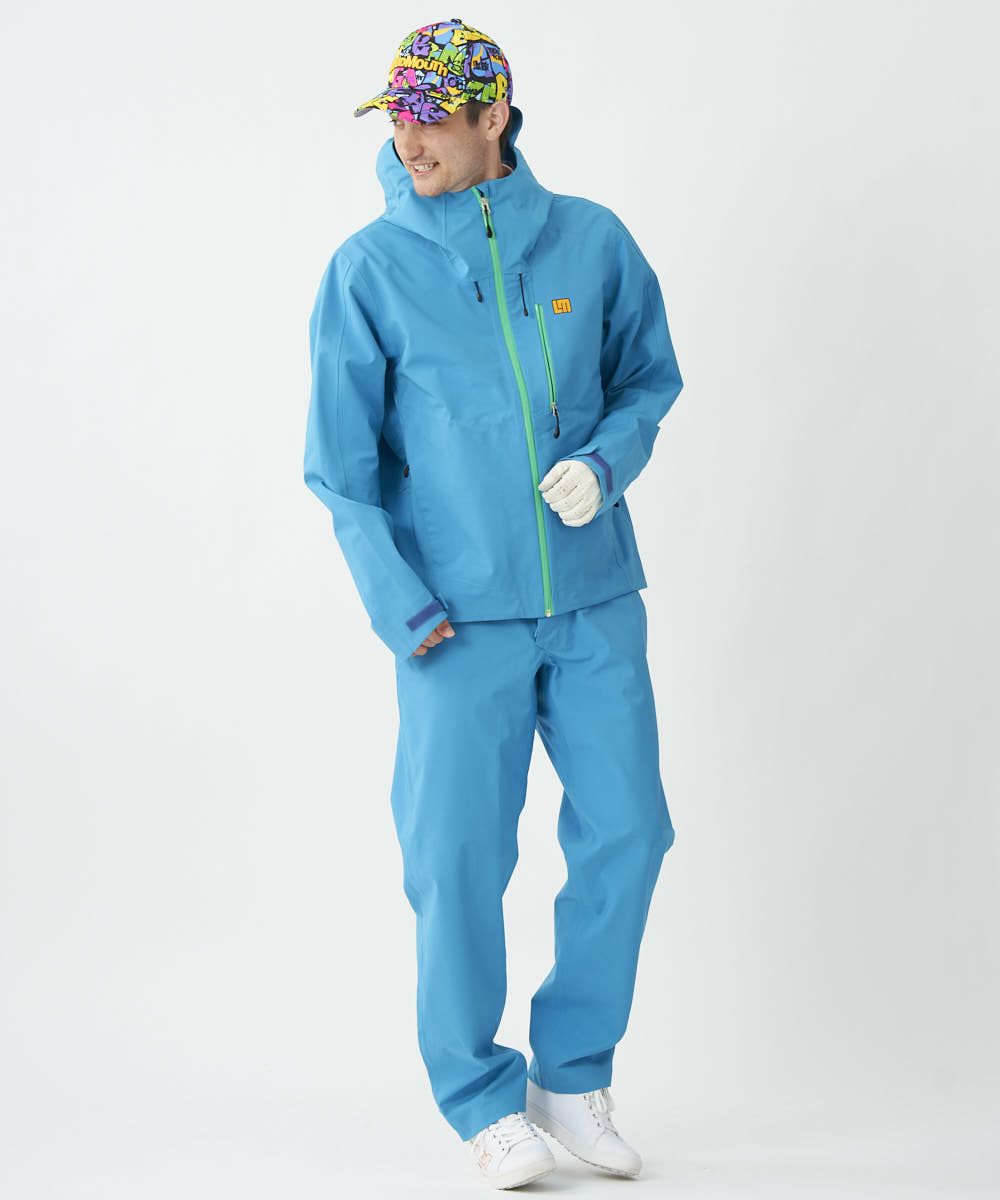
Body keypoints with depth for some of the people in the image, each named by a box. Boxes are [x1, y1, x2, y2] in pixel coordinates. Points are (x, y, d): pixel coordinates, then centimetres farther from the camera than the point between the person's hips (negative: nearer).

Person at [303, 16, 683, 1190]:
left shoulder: (593, 242, 2)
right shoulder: (368, 270, -3)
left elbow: (650, 379, 14)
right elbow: (341, 462, -2)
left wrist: (605, 463, -6)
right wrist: (397, 602, -11)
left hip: (596, 604, 3)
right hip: (460, 618, -2)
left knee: (626, 833, 5)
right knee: (458, 856, 0)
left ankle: (574, 1075, 24)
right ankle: (483, 1099, 18)